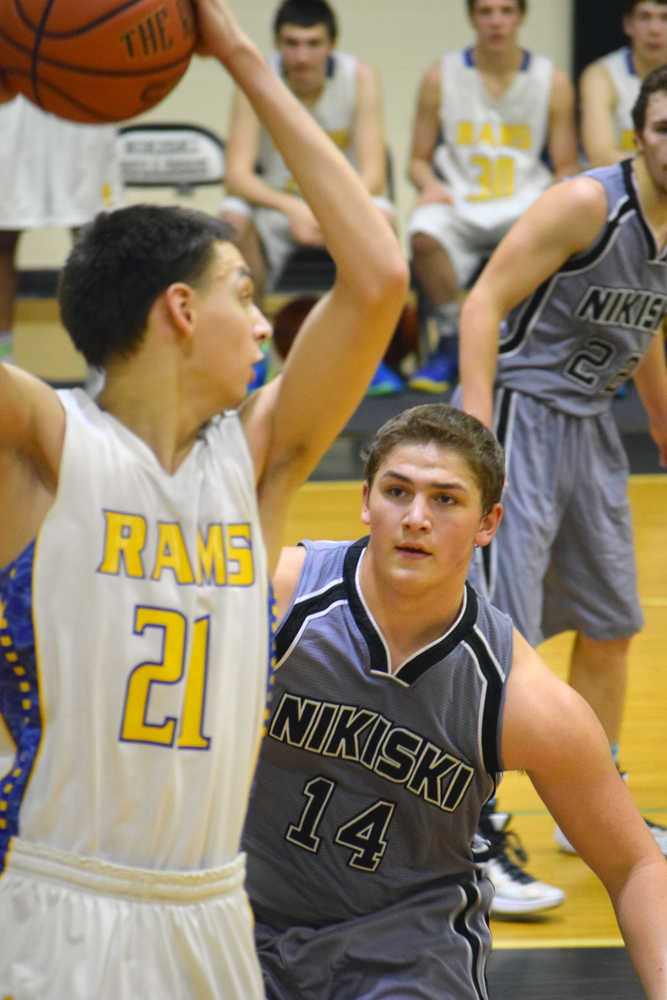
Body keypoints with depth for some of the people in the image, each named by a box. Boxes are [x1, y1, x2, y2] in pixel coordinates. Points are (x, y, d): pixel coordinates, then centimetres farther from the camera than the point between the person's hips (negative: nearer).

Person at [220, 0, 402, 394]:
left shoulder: (360, 77, -17)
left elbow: (373, 176, -20)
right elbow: (237, 174, -23)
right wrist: (292, 208, -42)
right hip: (276, 200, 0)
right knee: (234, 220, -32)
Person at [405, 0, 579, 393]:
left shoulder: (553, 81, 5)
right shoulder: (441, 76, 5)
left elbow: (567, 168, 8)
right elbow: (419, 159, 11)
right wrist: (431, 185, -12)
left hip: (526, 203, 0)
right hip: (458, 203, 0)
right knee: (424, 235, -36)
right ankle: (451, 341, -13)